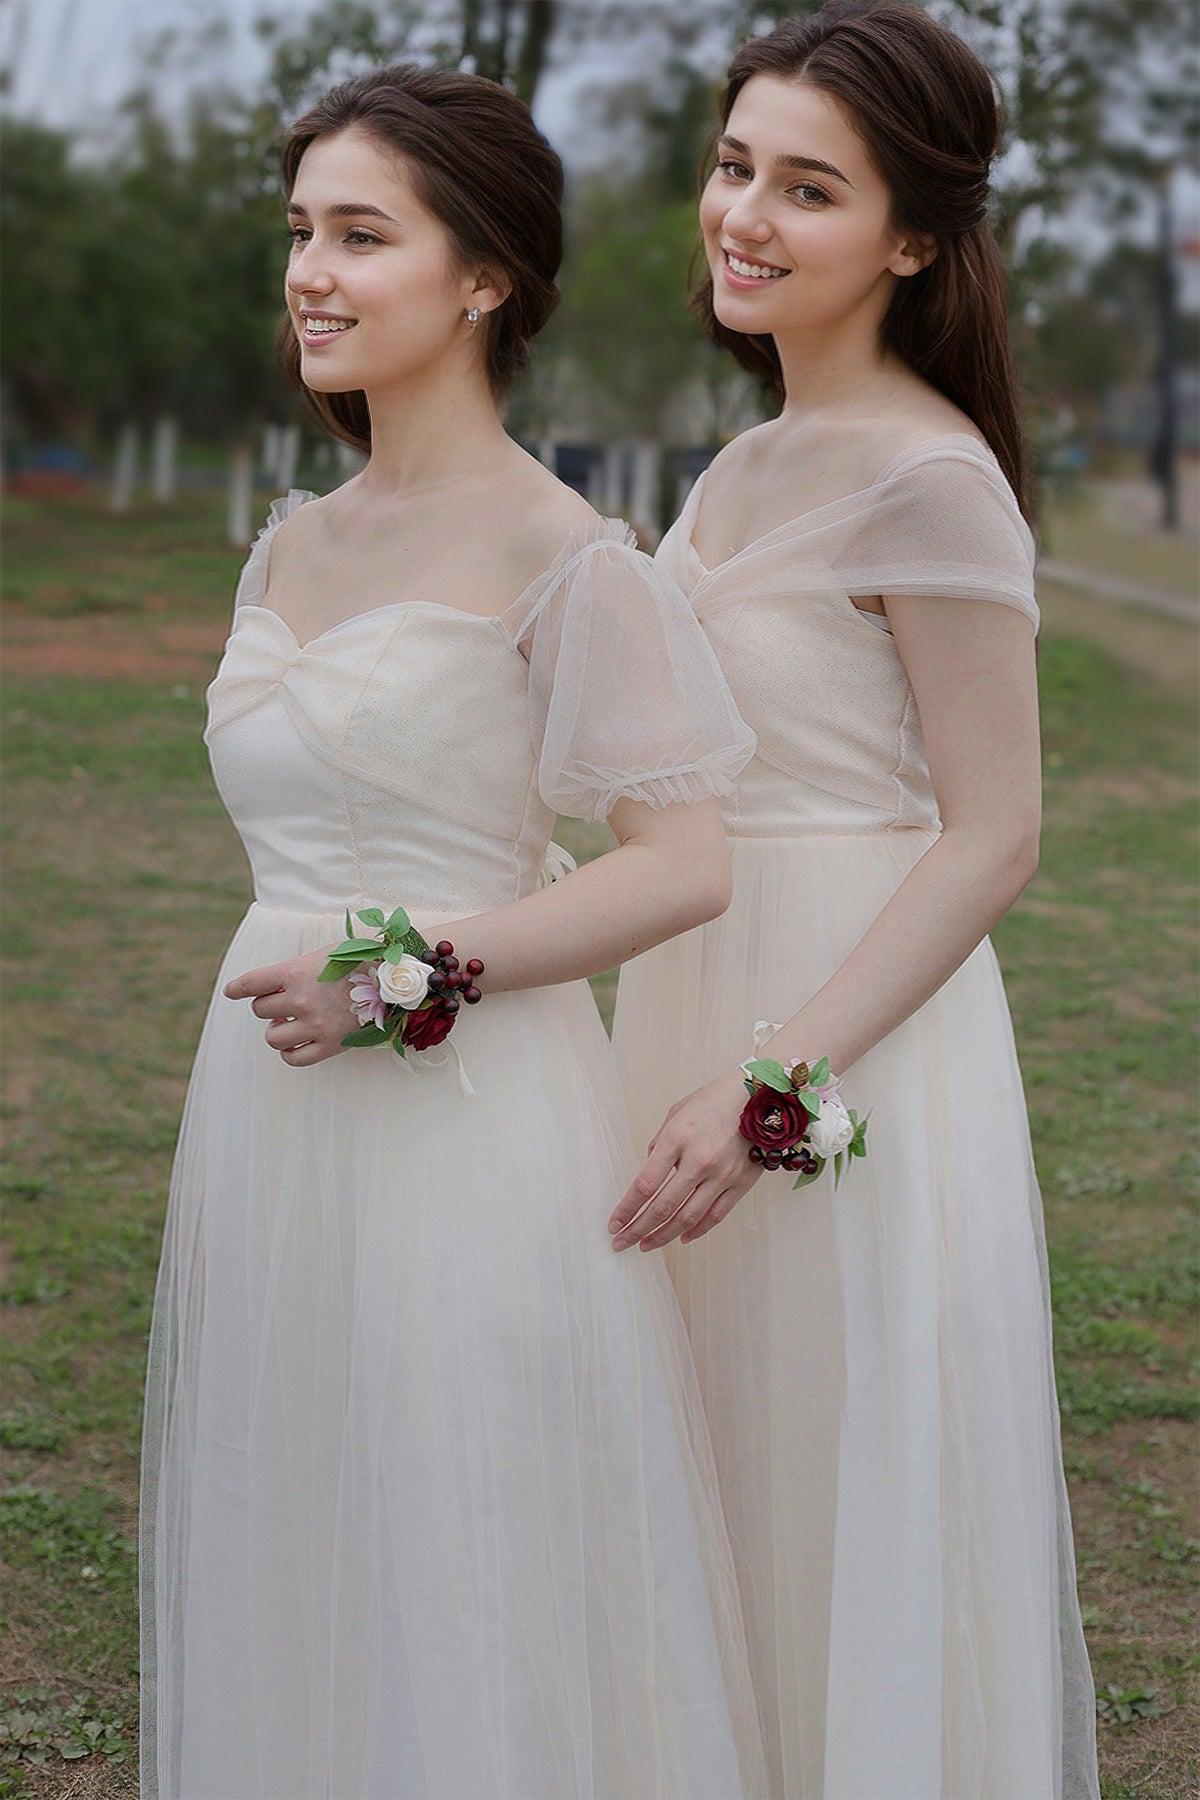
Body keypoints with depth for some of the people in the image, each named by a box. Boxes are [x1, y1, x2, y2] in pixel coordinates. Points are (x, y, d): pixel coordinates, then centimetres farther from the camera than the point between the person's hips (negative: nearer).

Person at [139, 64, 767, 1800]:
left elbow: (686, 863, -13)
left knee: (473, 1610, 3)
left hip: (468, 1134, -7)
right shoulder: (295, 543, 12)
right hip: (271, 1129, 7)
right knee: (297, 1582, 15)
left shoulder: (559, 553, -10)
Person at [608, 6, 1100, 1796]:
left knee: (852, 1507, 4)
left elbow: (992, 840, -18)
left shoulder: (928, 477, -16)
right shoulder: (757, 461, 10)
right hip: (709, 1009, 8)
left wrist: (772, 1086, -25)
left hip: (854, 1028, -8)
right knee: (729, 1492, 18)